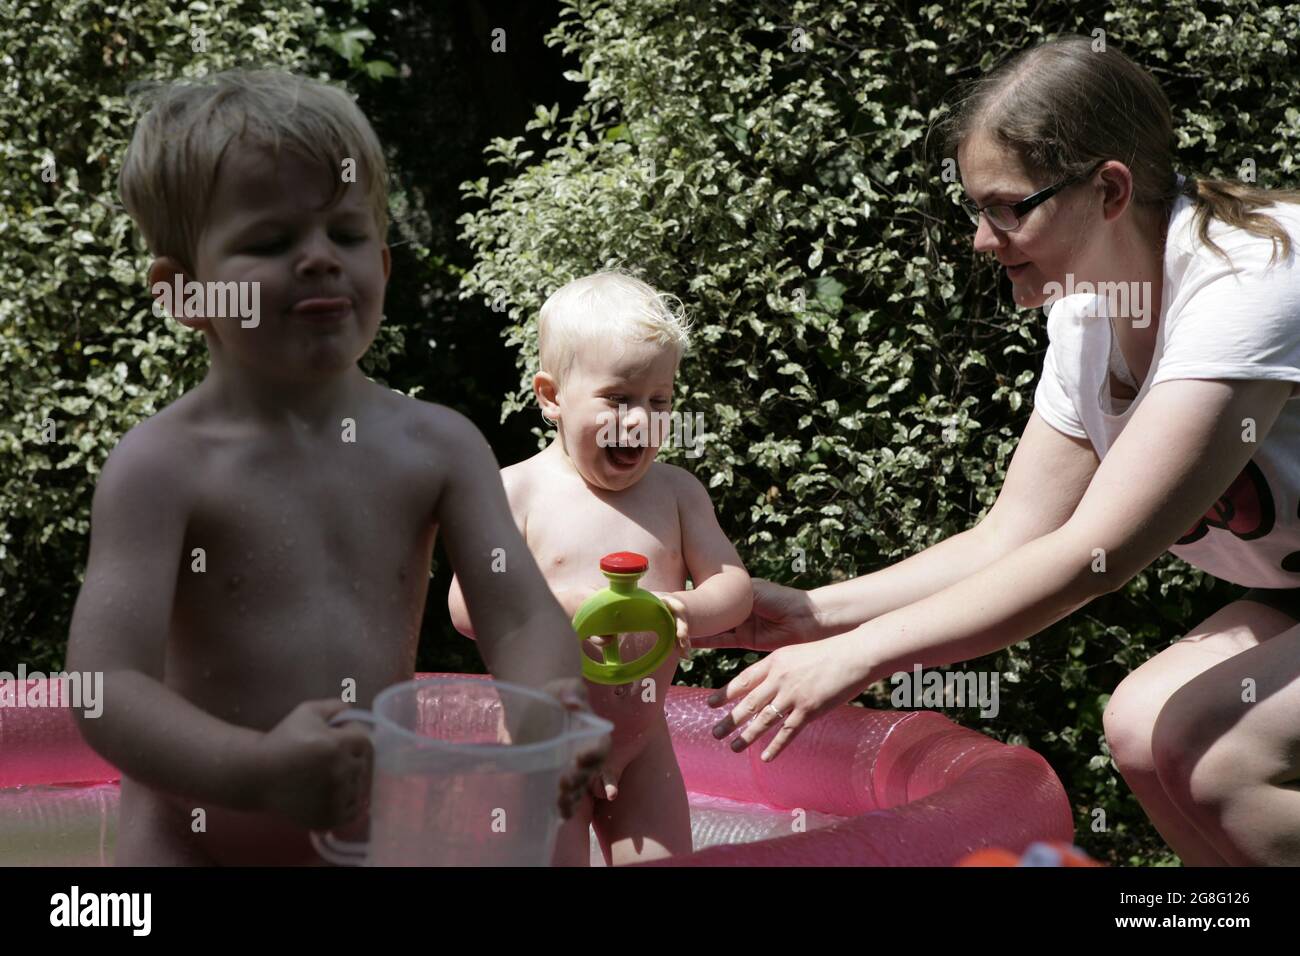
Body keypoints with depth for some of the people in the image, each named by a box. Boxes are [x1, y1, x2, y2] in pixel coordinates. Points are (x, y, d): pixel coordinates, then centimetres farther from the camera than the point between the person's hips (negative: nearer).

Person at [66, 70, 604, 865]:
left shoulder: (441, 445, -3)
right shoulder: (162, 465, -14)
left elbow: (521, 615, -9)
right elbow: (106, 684, -21)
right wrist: (257, 771, -38)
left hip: (387, 817, 3)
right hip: (196, 835, -3)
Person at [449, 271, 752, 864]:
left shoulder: (676, 491, 3)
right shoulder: (517, 491, -9)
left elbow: (734, 586, 0)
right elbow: (465, 607, -15)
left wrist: (688, 612, -23)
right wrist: (563, 605, -30)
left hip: (643, 746, 4)